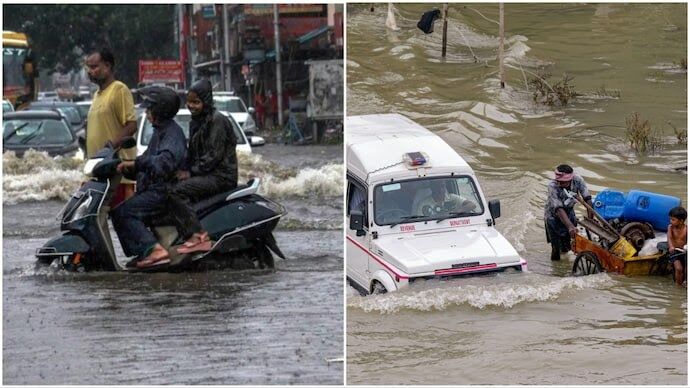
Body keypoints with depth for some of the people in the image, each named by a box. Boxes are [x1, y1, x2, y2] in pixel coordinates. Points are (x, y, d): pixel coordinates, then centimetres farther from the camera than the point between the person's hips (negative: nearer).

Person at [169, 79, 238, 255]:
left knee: (178, 191, -26)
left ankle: (197, 235, -31)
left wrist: (191, 172, -15)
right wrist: (184, 170, 2)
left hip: (221, 175, -9)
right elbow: (192, 154, 21)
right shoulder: (196, 122, 20)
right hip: (205, 174, 9)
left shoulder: (217, 120, -9)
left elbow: (214, 155, -16)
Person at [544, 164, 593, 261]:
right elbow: (558, 209, -41)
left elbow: (587, 199, -21)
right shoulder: (553, 186, -35)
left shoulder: (577, 180, -25)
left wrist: (590, 219, -30)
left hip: (569, 211, 4)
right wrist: (570, 226, -51)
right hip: (554, 215, -4)